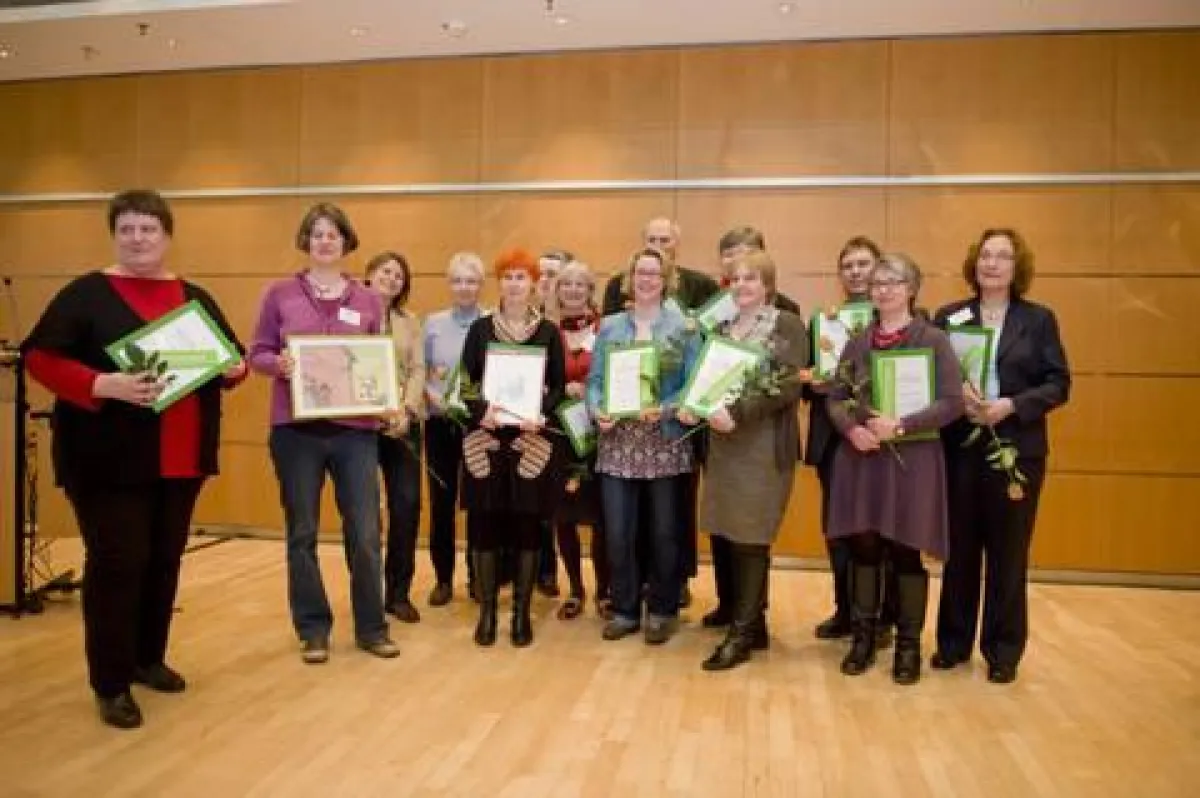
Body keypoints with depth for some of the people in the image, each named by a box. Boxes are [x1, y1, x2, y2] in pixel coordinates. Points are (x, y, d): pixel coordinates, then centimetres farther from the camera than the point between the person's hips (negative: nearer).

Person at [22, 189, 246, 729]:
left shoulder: (196, 299, 11)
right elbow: (40, 357, -11)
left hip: (181, 458, 5)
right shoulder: (86, 294, -3)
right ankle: (111, 684, 12)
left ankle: (149, 659, 30)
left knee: (165, 560, 13)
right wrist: (105, 385, -25)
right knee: (116, 564, -2)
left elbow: (232, 357, 17)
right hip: (109, 458, -5)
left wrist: (234, 369, -7)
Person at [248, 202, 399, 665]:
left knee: (365, 533, 2)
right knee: (302, 533, 8)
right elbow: (257, 354, 4)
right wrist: (278, 364, -17)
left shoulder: (368, 301, 8)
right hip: (296, 429, -1)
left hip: (356, 430, 1)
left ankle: (371, 627, 18)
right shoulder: (280, 294, 4)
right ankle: (312, 630, 23)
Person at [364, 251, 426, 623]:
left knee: (407, 504, 0)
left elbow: (418, 371, 6)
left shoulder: (410, 322, 14)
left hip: (404, 423, 3)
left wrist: (407, 410, -11)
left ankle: (399, 592, 13)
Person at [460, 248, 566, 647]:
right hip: (486, 437, 0)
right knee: (485, 522, 2)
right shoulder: (480, 328, 6)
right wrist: (482, 410, -16)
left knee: (527, 523, 3)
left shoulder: (548, 332, 5)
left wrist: (542, 414, -15)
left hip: (531, 439, 0)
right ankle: (487, 610, 15)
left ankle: (522, 612, 15)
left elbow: (559, 387, 4)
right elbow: (465, 383, 3)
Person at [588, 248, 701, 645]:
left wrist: (666, 409, -20)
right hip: (618, 442, 2)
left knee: (664, 532, 8)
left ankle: (661, 611, 24)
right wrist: (597, 409, -13)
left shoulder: (683, 327, 2)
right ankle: (625, 609, 20)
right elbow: (594, 379, 6)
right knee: (618, 533, 2)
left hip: (666, 443, -1)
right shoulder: (610, 326, 9)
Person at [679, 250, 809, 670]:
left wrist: (738, 412, -23)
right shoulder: (722, 327, 15)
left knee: (750, 537, -2)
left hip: (765, 444, -6)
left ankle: (741, 634, 8)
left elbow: (790, 385, -14)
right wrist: (690, 405, -5)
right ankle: (750, 621, 24)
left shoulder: (789, 326, -3)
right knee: (727, 533, 8)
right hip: (723, 441, 6)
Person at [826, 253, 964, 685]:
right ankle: (863, 635, 22)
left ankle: (909, 644, 19)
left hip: (911, 459, -3)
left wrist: (901, 426, -20)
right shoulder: (858, 341, 9)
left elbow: (952, 402, -9)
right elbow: (835, 398, 9)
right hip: (860, 458, 3)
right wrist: (851, 429, -11)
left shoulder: (933, 339, -2)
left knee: (905, 552, 3)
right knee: (863, 547, 8)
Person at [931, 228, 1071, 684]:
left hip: (1017, 449, -1)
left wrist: (1011, 405, -16)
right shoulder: (948, 316, 6)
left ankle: (1003, 650, 20)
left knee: (1008, 551, 6)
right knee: (959, 547, 8)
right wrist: (959, 397, -15)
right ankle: (953, 641, 22)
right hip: (960, 447, 1)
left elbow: (1058, 384, -1)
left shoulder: (1039, 319, 3)